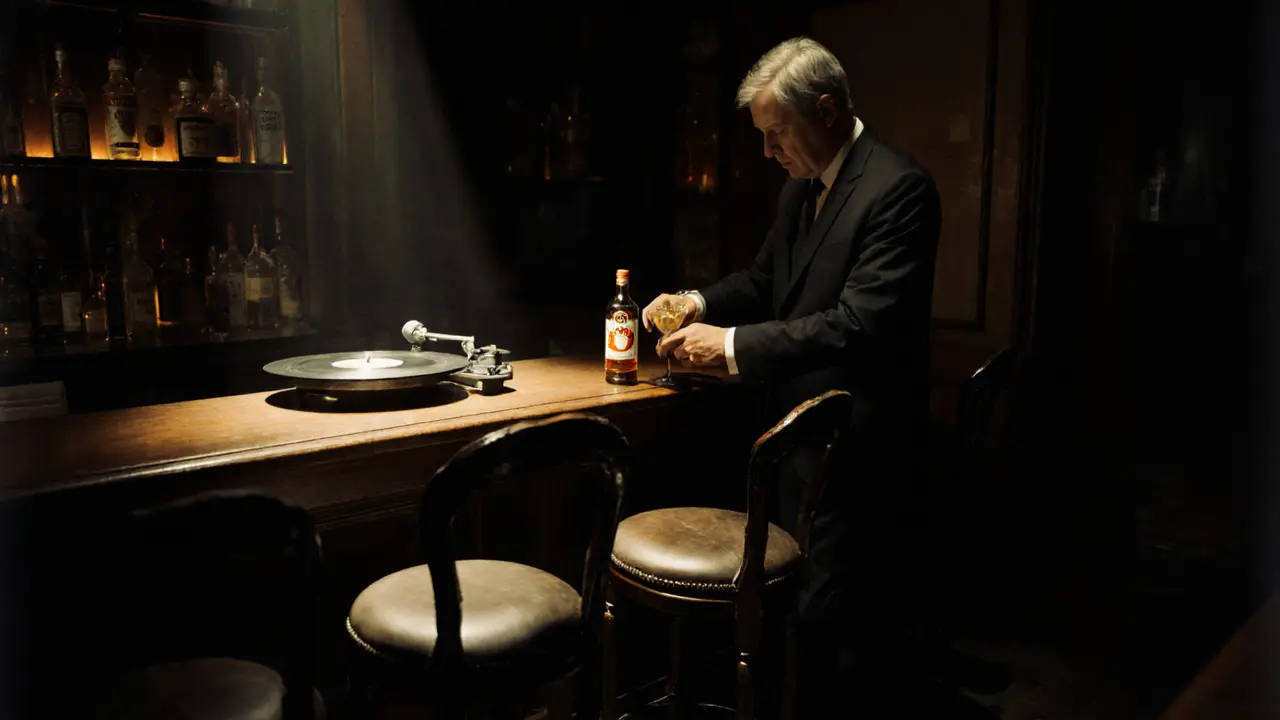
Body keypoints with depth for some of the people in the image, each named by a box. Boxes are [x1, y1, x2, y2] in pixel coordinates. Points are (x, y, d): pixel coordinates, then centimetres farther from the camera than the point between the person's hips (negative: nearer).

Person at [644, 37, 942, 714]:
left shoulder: (899, 188, -18)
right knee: (794, 587, 19)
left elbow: (861, 322, -26)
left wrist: (734, 344, -24)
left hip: (854, 446, -8)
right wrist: (701, 302, 0)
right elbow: (765, 279, 19)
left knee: (826, 610, 1)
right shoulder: (801, 185, 9)